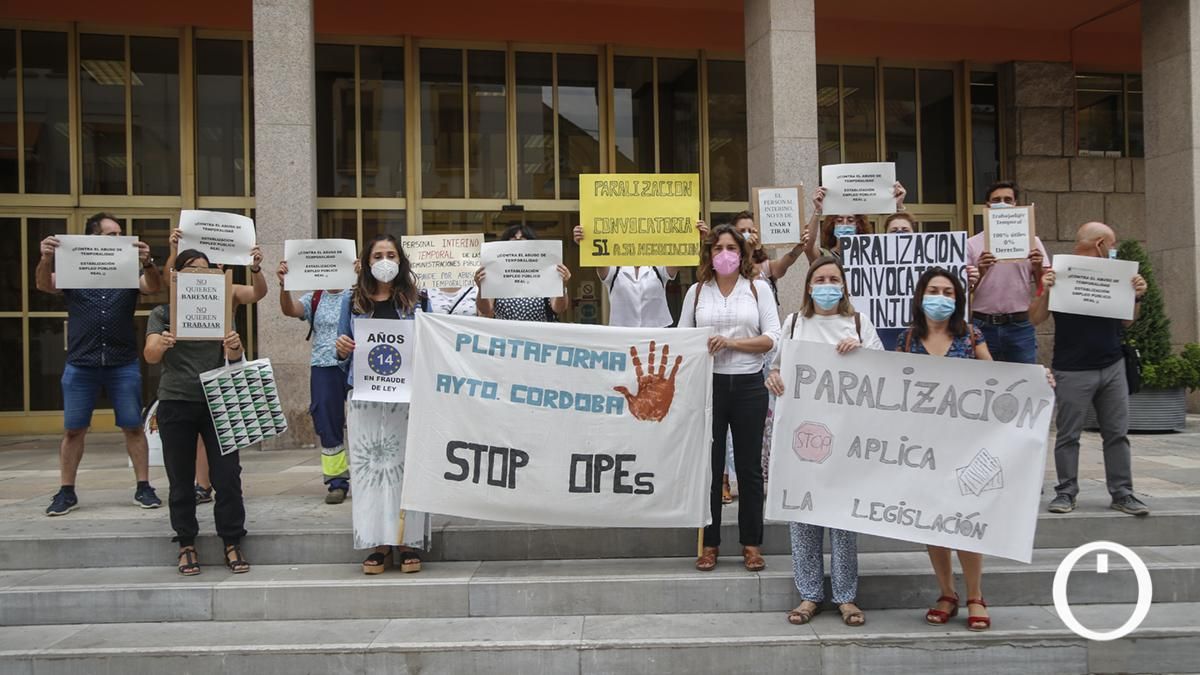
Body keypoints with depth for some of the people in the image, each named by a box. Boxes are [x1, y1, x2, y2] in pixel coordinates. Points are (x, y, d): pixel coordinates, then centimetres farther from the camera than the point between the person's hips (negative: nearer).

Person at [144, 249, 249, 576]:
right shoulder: (162, 313, 4)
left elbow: (235, 357, -4)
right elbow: (150, 355, -12)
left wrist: (234, 347, -29)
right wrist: (162, 344, -36)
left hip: (217, 402, 1)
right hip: (176, 404, -1)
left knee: (228, 476, -2)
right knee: (181, 479, 5)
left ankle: (232, 543, 8)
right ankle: (186, 545, 16)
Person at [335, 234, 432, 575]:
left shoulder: (418, 300, 8)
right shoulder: (352, 300, 11)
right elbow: (344, 353, 14)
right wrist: (341, 349, -7)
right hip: (366, 397, 1)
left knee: (407, 463, -1)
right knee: (369, 465, 1)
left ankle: (408, 541, 6)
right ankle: (379, 543, 8)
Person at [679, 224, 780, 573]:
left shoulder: (758, 288, 5)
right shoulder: (697, 291, 8)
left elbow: (772, 337, -3)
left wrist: (732, 342, -13)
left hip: (748, 385, 0)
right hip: (708, 384, 1)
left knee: (749, 466, 6)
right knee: (709, 465, 4)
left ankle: (751, 544, 18)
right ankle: (709, 543, 16)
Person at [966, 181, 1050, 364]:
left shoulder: (1031, 241, 7)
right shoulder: (972, 244, 5)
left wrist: (1038, 268, -14)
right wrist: (980, 272, -18)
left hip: (1020, 326, 1)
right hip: (983, 326, 0)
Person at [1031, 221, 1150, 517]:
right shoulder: (1060, 275, -5)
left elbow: (1126, 321, 15)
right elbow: (1036, 318, -6)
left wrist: (1137, 296, -1)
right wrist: (1045, 291, -22)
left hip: (1112, 367, 5)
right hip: (1073, 370, -5)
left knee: (1117, 433, 7)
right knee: (1068, 435, 1)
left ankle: (1122, 493, 14)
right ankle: (1066, 492, 11)